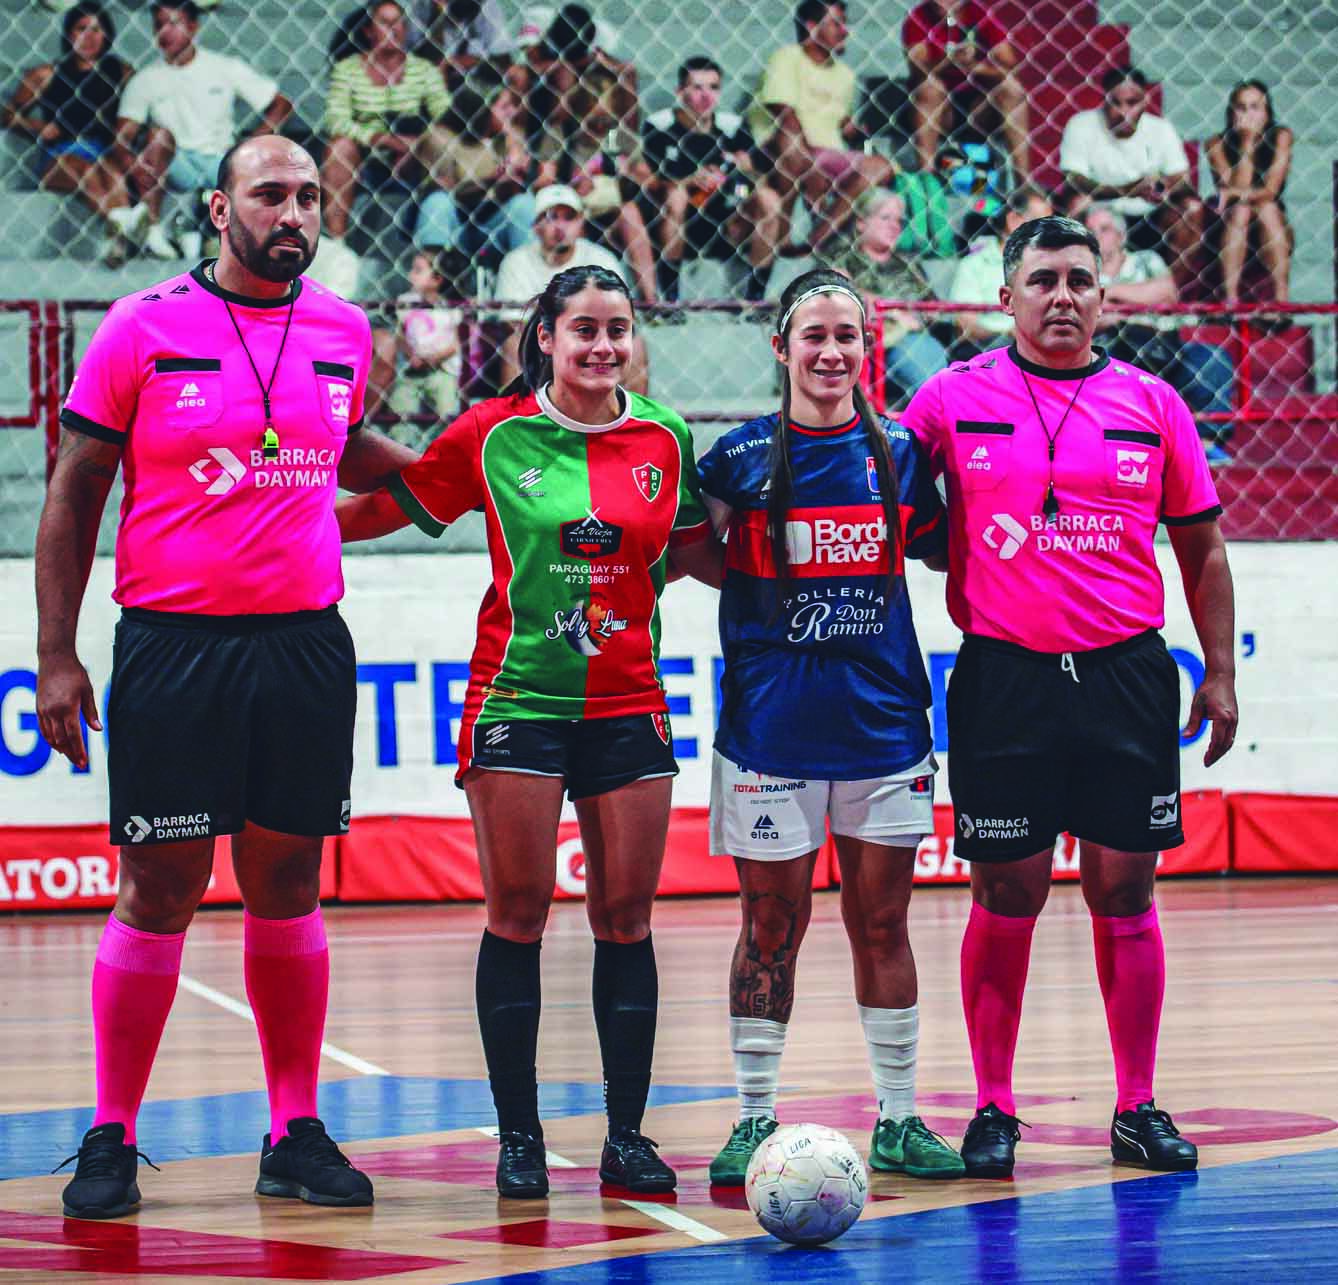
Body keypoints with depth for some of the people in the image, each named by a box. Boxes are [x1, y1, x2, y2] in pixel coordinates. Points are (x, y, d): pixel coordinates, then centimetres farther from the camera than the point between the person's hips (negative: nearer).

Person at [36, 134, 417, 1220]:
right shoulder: (142, 331, -4)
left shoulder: (344, 333, 8)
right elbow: (74, 496, 0)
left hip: (306, 643, 3)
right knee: (160, 894, -2)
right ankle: (112, 1138, 9)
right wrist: (57, 659, -4)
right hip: (173, 643, -3)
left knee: (288, 890, 8)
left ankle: (296, 1132, 15)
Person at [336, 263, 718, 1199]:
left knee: (627, 917, 3)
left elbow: (703, 556, 16)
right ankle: (519, 1137, 6)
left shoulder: (665, 439, 5)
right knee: (518, 913, -2)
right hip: (519, 697, -2)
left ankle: (628, 1136, 10)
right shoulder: (493, 435, -2)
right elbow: (380, 509, 7)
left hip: (628, 707, 2)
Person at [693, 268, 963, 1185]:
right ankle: (756, 1118, 11)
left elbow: (943, 553, 17)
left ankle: (899, 1118, 14)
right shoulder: (741, 457, -1)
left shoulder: (900, 454, 6)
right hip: (771, 723, -2)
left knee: (881, 921, 6)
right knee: (772, 924, 3)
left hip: (882, 720, 2)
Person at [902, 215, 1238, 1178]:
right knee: (1006, 898, 1)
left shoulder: (1152, 405, 6)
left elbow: (1202, 547, 12)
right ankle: (993, 1110, 11)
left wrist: (1220, 673, 8)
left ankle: (1138, 1109, 13)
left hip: (1128, 677, 1)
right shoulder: (955, 398, 2)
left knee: (1124, 892, 5)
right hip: (1004, 677, -1)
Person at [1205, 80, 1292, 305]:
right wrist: (1247, 142, -28)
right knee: (1240, 210, -32)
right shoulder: (1218, 143, -9)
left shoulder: (1280, 137, -9)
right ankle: (1230, 297, -40)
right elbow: (1237, 187, -19)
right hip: (1228, 218, 0)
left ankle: (1281, 298, -39)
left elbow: (1271, 190, -17)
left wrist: (1235, 193, -32)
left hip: (1272, 219, 0)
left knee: (1267, 209, -32)